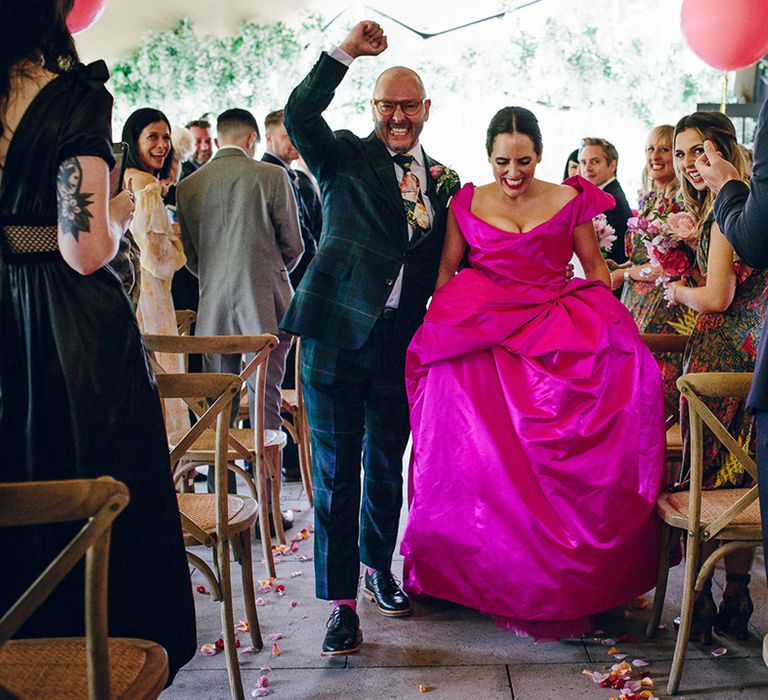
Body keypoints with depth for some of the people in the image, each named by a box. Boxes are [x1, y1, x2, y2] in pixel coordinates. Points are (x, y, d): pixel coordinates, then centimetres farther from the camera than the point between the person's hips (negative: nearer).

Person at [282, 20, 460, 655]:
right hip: (337, 334, -3)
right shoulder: (345, 157, 3)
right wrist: (347, 52, -21)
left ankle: (378, 563, 37)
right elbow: (299, 115, -15)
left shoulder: (445, 183, 13)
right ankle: (342, 600, 9)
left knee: (386, 464, 16)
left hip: (403, 342, 3)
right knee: (337, 469, 1)